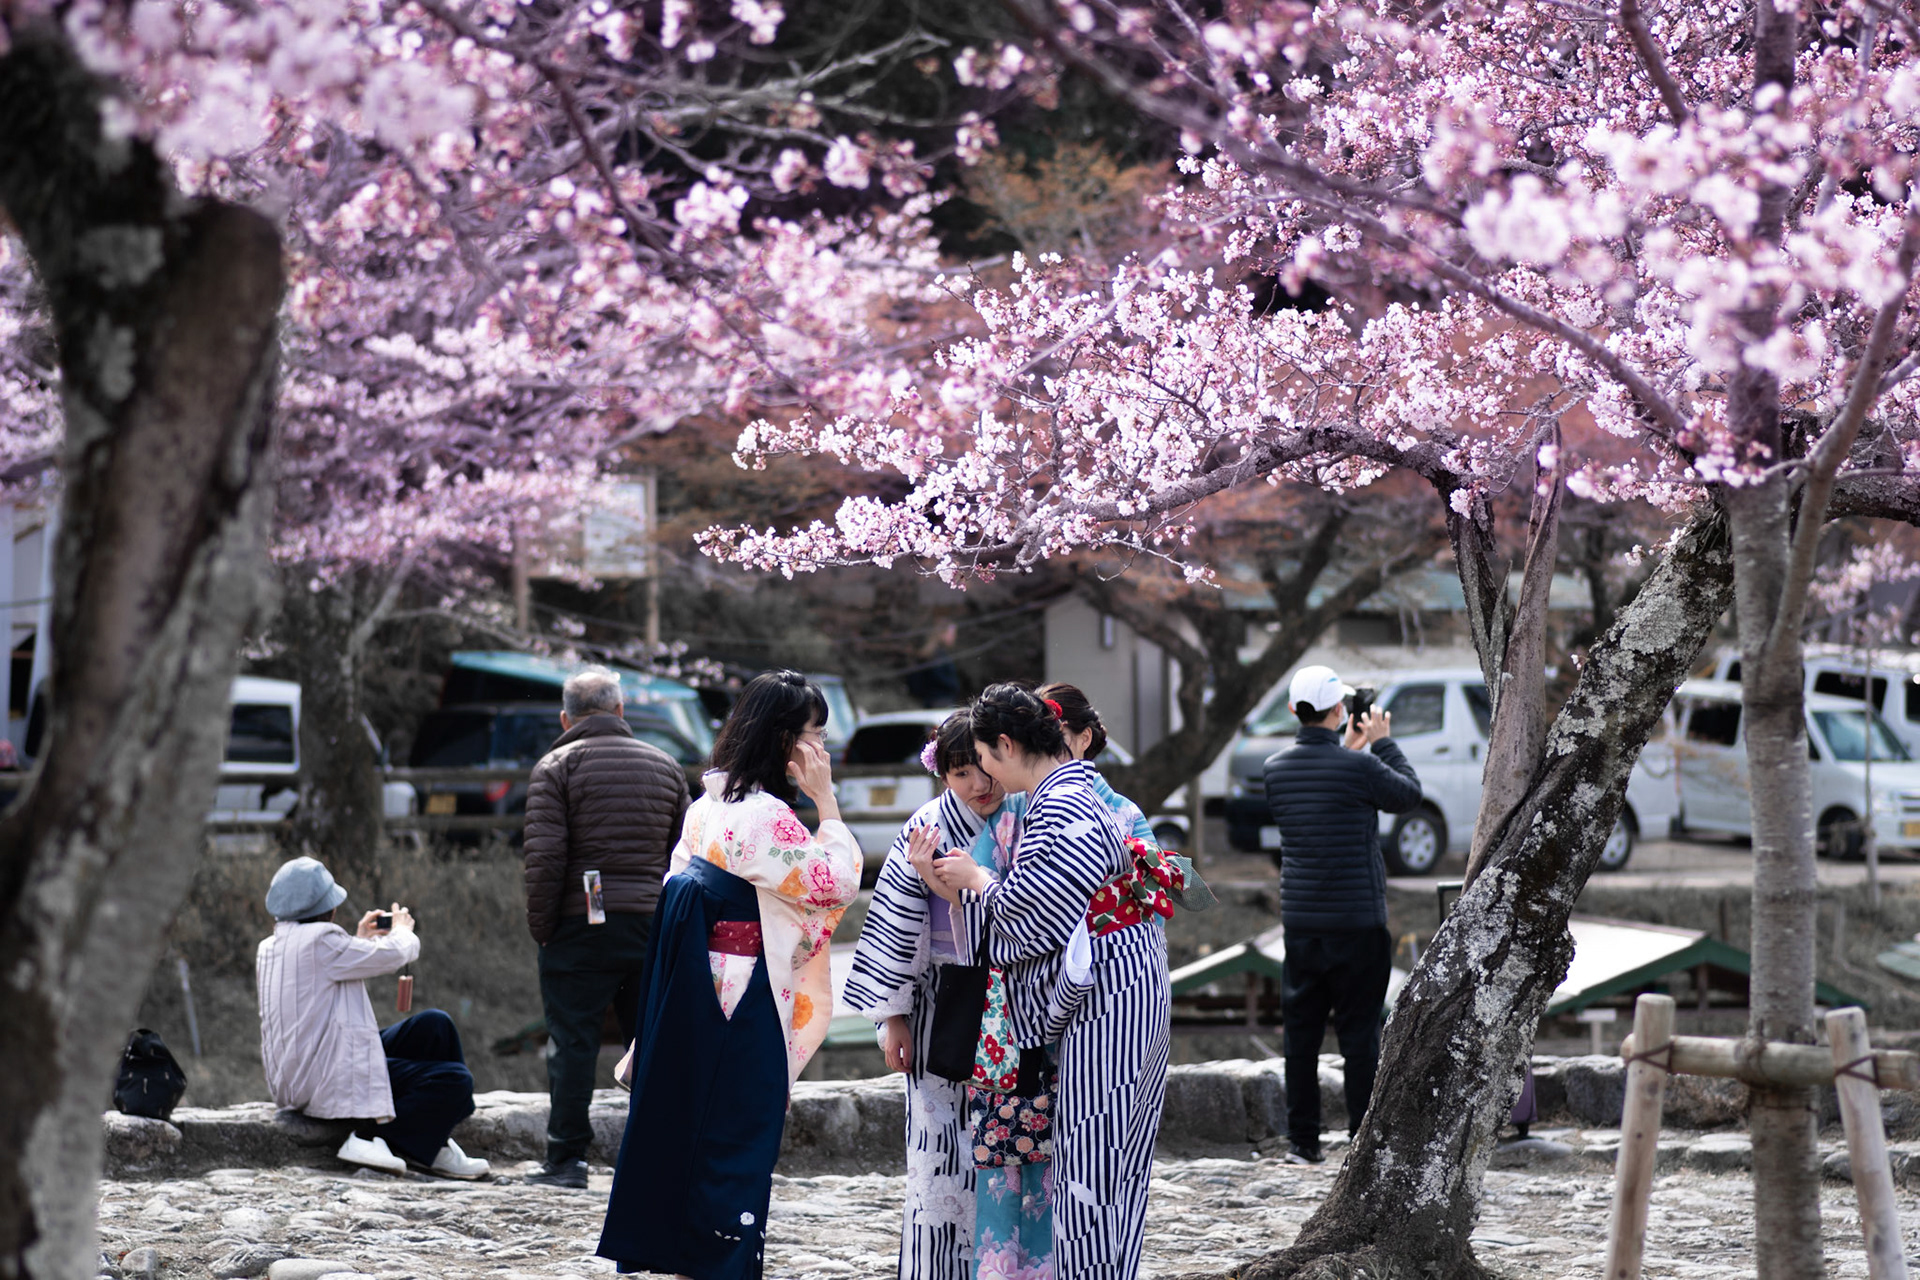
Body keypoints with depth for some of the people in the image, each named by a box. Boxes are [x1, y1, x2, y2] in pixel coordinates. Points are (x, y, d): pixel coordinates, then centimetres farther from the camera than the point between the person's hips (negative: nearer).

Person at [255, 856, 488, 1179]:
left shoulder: (269, 949, 11)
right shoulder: (320, 940, -18)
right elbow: (393, 955, -10)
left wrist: (359, 941, 30)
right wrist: (401, 931, 12)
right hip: (334, 1084, -10)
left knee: (435, 1025, 14)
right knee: (455, 1080, -12)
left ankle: (437, 1146, 12)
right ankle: (370, 1135, -13)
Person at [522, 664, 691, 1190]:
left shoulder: (557, 766, -3)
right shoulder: (666, 765, 12)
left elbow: (544, 857, -12)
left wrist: (540, 925, -4)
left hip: (581, 927, -4)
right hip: (652, 927, 4)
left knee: (573, 1044, 1)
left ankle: (567, 1159, 2)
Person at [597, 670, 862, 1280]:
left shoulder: (710, 801, 9)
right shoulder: (765, 815, -18)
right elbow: (836, 882, -16)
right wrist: (826, 800, -13)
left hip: (693, 994, 9)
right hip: (746, 998, -9)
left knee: (678, 1122, 14)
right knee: (737, 1135, -1)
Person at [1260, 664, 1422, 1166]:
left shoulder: (1276, 769, 2)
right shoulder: (1358, 767, -14)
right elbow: (1409, 794, 4)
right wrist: (1382, 741, 14)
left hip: (1299, 921, 4)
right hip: (1357, 919, -4)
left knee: (1300, 1031, 9)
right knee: (1359, 1032, 1)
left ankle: (1302, 1141, 10)